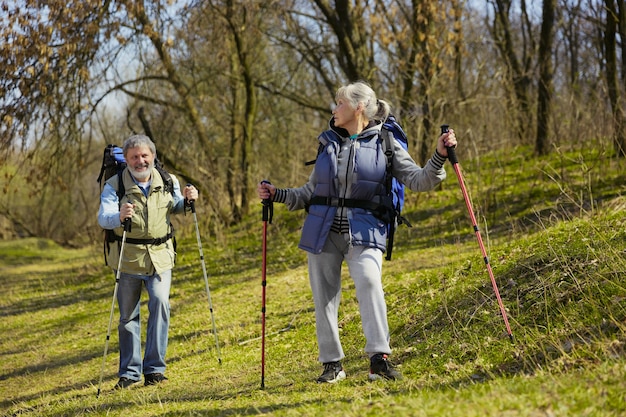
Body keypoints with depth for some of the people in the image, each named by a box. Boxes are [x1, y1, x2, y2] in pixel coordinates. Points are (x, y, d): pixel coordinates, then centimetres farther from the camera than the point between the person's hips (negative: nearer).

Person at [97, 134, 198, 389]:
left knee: (160, 303, -16)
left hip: (160, 256, 1)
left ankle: (154, 368, -9)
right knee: (128, 315, 7)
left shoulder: (168, 182, 4)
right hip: (127, 258, -1)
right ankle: (129, 372, 20)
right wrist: (119, 217, -42)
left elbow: (175, 208, 22)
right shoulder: (115, 185, -6)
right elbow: (103, 218, -20)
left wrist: (187, 200, 0)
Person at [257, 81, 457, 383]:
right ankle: (332, 363, 15)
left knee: (369, 280, -28)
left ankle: (379, 358, -29)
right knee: (324, 296, 3)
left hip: (363, 231, -4)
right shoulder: (328, 143, 16)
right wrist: (277, 195, 11)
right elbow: (311, 192, 22)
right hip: (323, 230, 4)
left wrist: (439, 157, -17)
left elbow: (418, 181, -2)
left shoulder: (384, 144, 5)